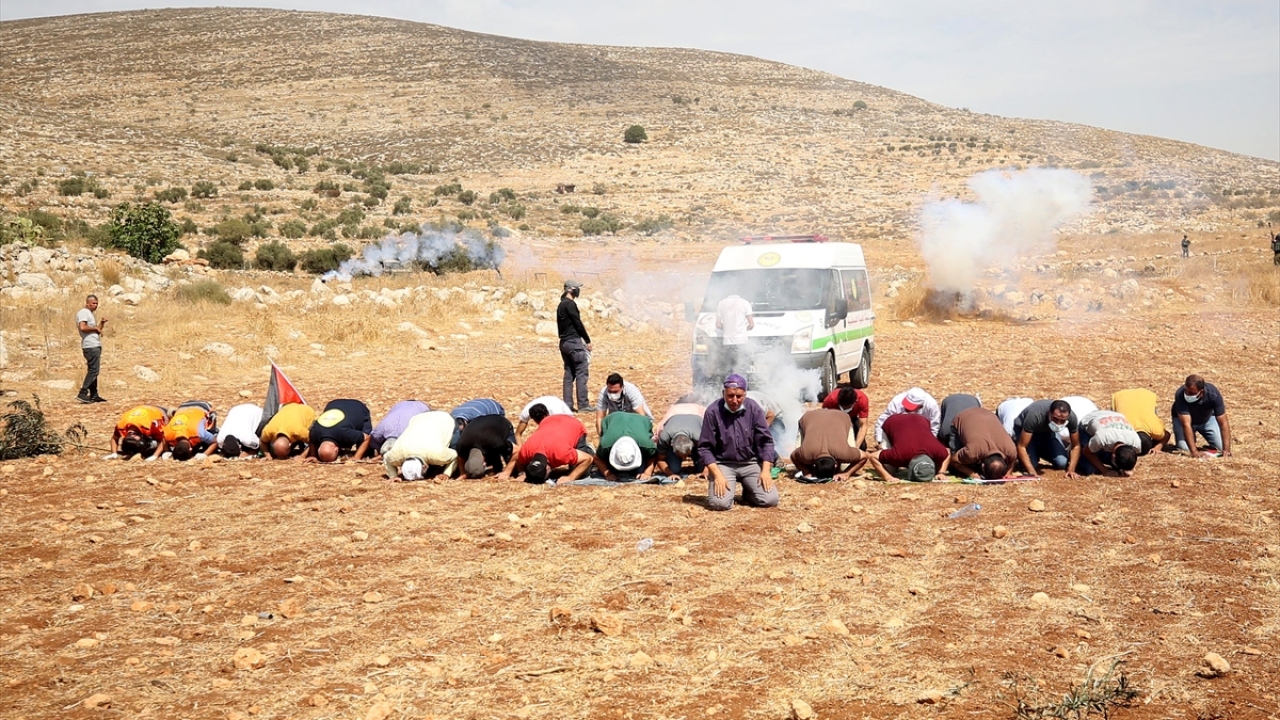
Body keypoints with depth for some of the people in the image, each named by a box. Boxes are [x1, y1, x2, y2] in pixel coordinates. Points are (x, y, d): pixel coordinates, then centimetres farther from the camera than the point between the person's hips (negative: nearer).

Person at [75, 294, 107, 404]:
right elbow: (83, 327, -24)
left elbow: (97, 330, 26)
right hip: (90, 346, -11)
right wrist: (95, 328, -13)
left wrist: (102, 323, 9)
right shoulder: (83, 313, -9)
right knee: (93, 370, -14)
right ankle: (82, 394, -16)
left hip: (95, 345, 11)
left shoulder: (89, 313, 22)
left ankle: (94, 395, 16)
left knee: (93, 371, 12)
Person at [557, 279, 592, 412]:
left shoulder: (561, 305, 17)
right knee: (582, 372, -7)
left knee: (569, 373, 10)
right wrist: (588, 340, -6)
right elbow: (578, 323, -14)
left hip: (564, 342, 9)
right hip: (574, 342, -9)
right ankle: (583, 404, -9)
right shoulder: (570, 304, -12)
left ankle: (567, 404, 9)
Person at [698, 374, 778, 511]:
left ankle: (748, 492, 20)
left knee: (770, 500, -15)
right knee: (719, 503, -25)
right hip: (723, 464, -2)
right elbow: (705, 447, -9)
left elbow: (765, 442, 0)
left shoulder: (754, 409, -5)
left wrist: (766, 470, -11)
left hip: (751, 463, 2)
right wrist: (717, 475, -18)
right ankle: (730, 487, 12)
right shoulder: (713, 412, -12)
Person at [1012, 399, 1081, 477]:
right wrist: (1032, 472, -41)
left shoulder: (1072, 417, -30)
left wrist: (1071, 470, -26)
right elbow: (1021, 446, -35)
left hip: (1048, 431, 3)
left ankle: (1039, 452, 14)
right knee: (1031, 464, -24)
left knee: (1062, 463, -16)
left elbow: (1076, 446, -15)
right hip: (1024, 429, -3)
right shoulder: (1035, 415, -41)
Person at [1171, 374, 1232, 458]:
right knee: (1184, 448, -19)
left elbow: (1223, 423, -31)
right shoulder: (1180, 395, -40)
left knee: (1221, 447, -10)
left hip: (1207, 418, 1)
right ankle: (1192, 438, 14)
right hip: (1182, 418, -1)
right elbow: (1186, 424, -43)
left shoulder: (1213, 394, -35)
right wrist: (1194, 451, -50)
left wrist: (1226, 450, -39)